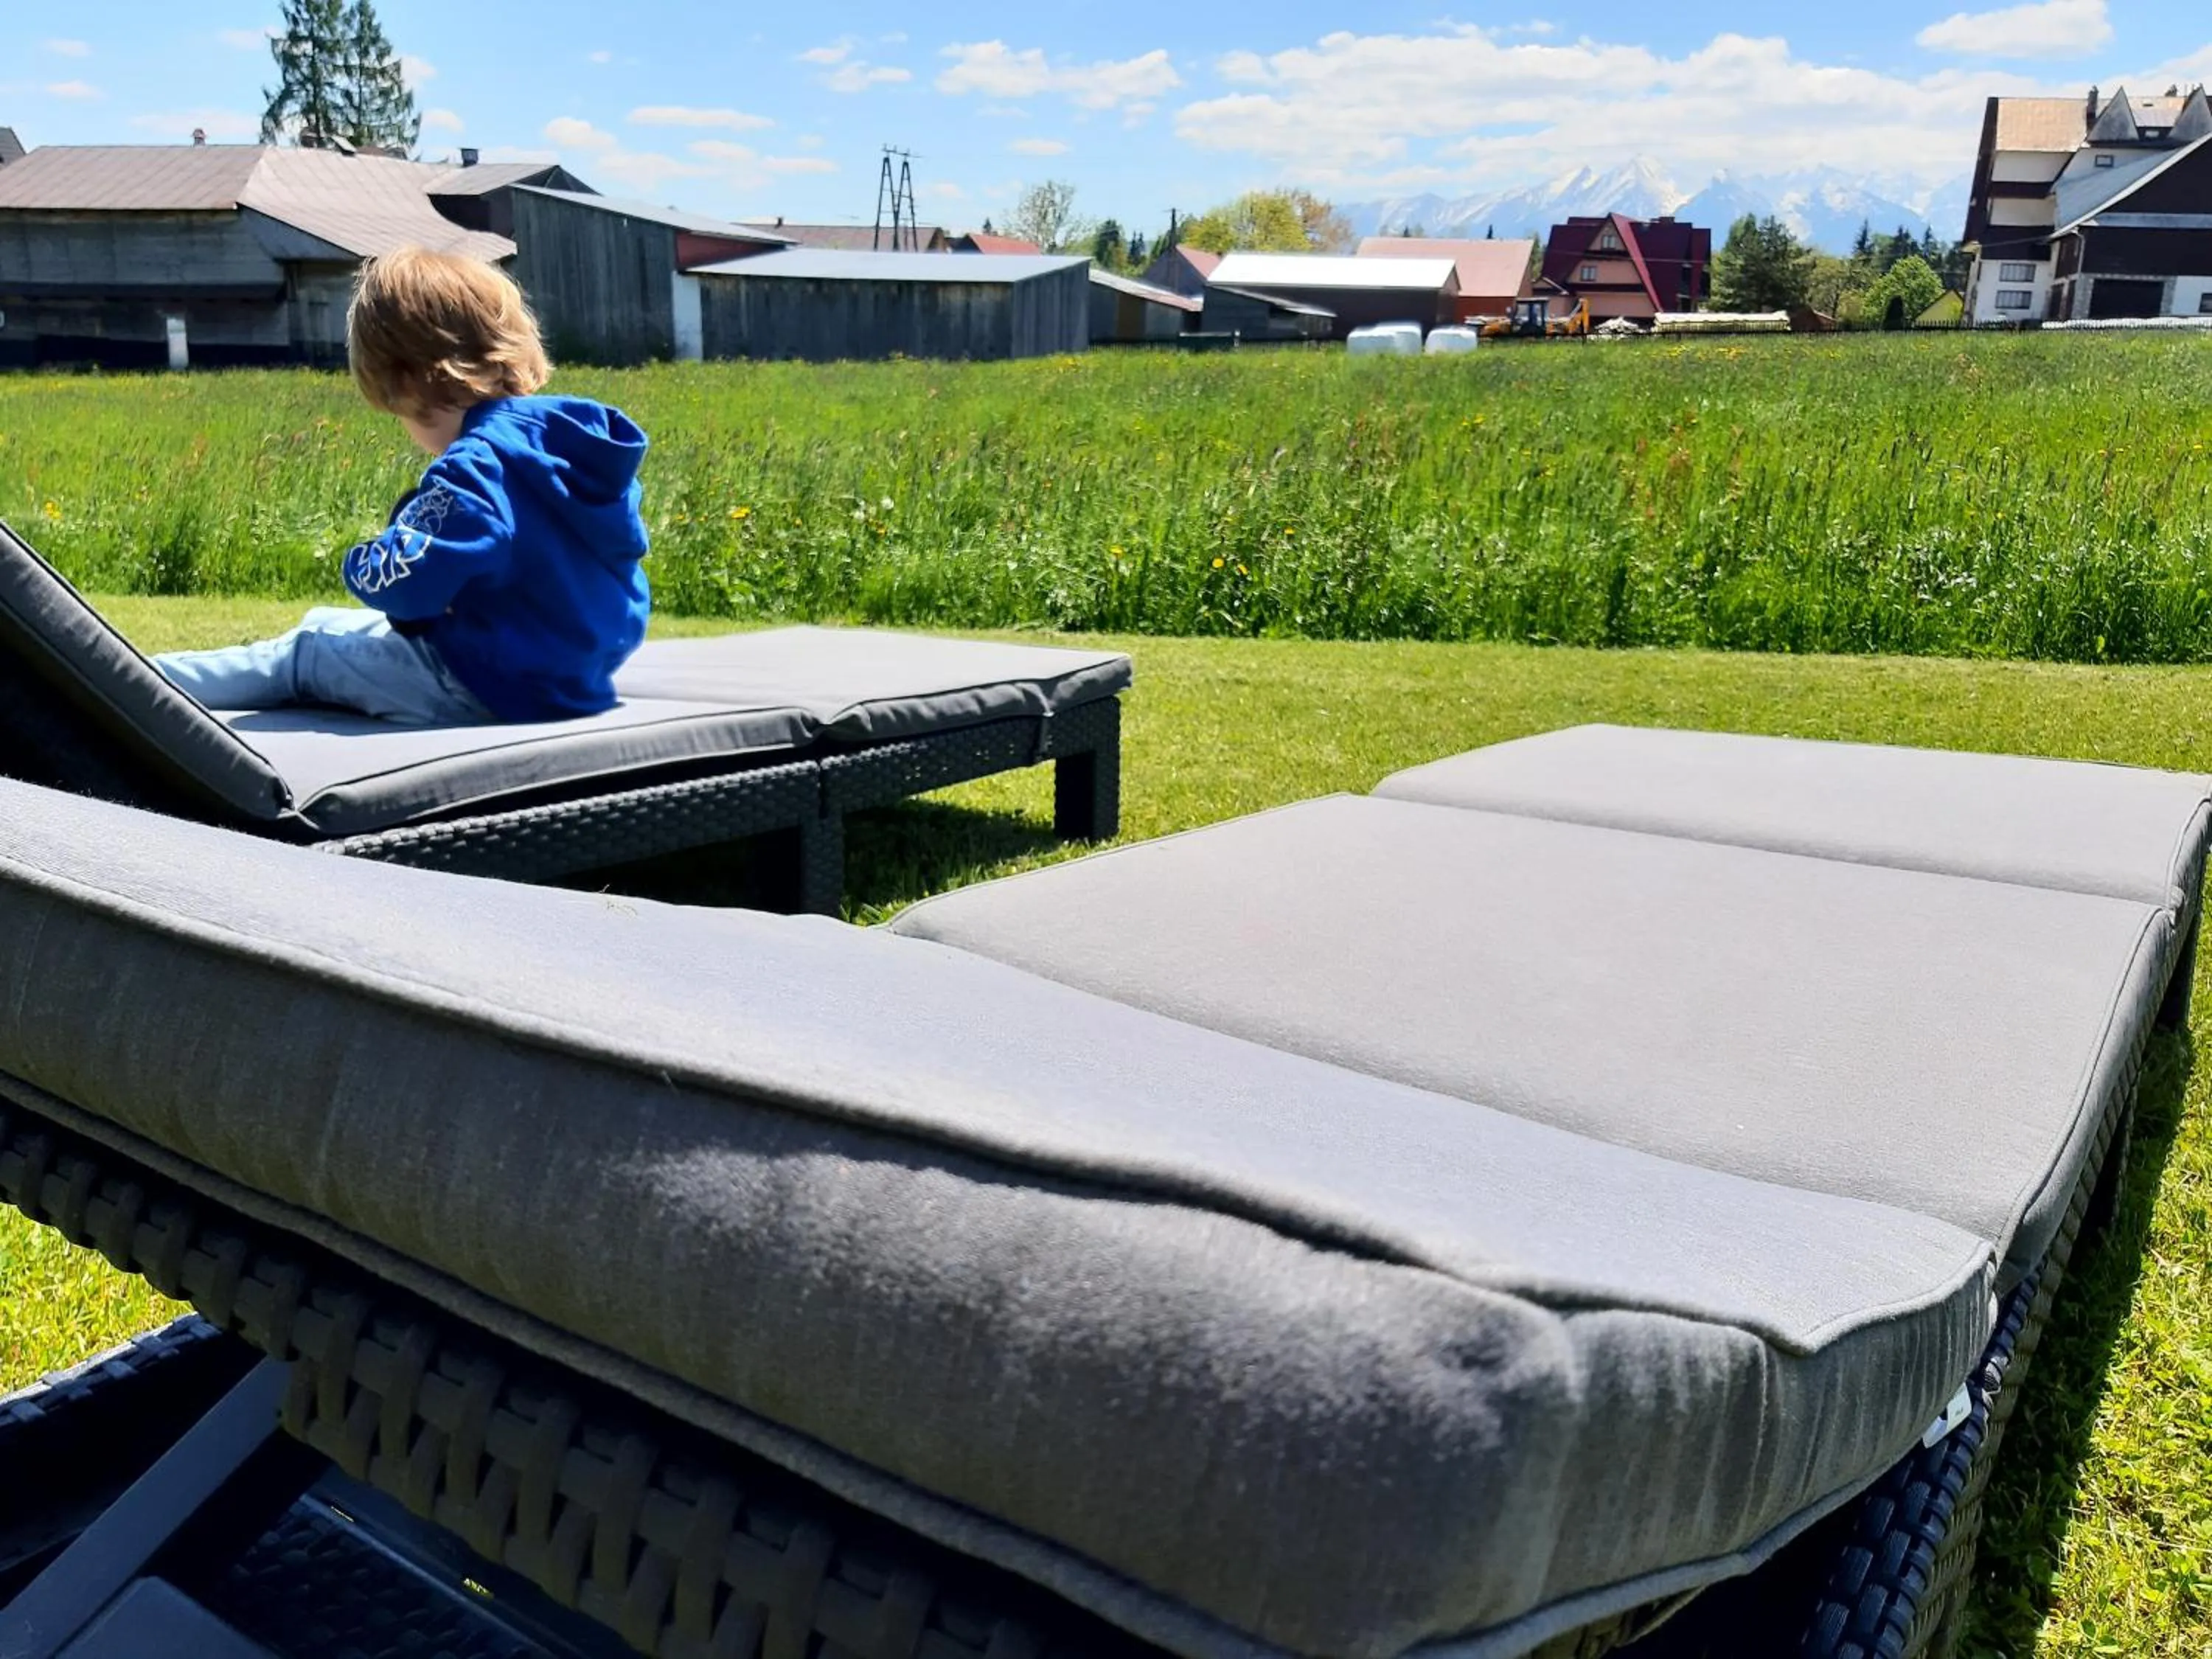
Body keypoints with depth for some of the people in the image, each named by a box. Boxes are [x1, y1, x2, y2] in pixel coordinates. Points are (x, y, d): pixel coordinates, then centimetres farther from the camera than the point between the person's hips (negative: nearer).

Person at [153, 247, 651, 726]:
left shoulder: (474, 470, -27)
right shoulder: (581, 434, 0)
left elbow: (397, 582, -32)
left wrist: (364, 564, -5)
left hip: (493, 690, -9)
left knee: (303, 651, 12)